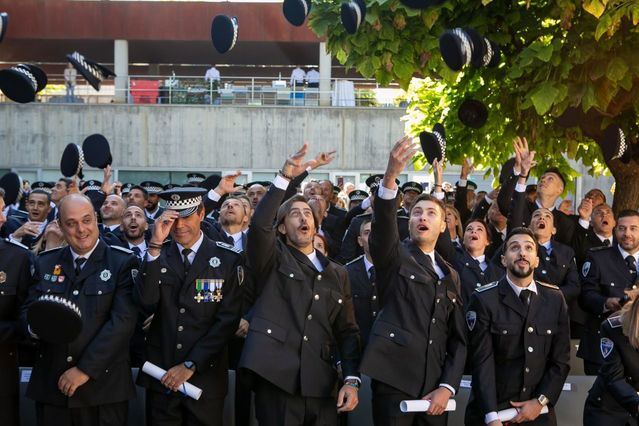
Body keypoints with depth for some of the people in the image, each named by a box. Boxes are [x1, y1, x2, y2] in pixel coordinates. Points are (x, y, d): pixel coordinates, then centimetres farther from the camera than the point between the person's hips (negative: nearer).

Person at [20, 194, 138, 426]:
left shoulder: (122, 263, -3)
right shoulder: (46, 263, 10)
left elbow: (122, 321, -11)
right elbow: (26, 311, 9)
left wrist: (85, 369, -15)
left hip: (103, 387, -3)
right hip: (50, 385, 3)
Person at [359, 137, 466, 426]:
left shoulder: (450, 275, 18)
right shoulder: (394, 257, 5)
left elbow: (458, 339, 14)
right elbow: (383, 224, -19)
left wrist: (447, 387, -1)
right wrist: (391, 176, -35)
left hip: (434, 388, 5)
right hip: (394, 379, -5)